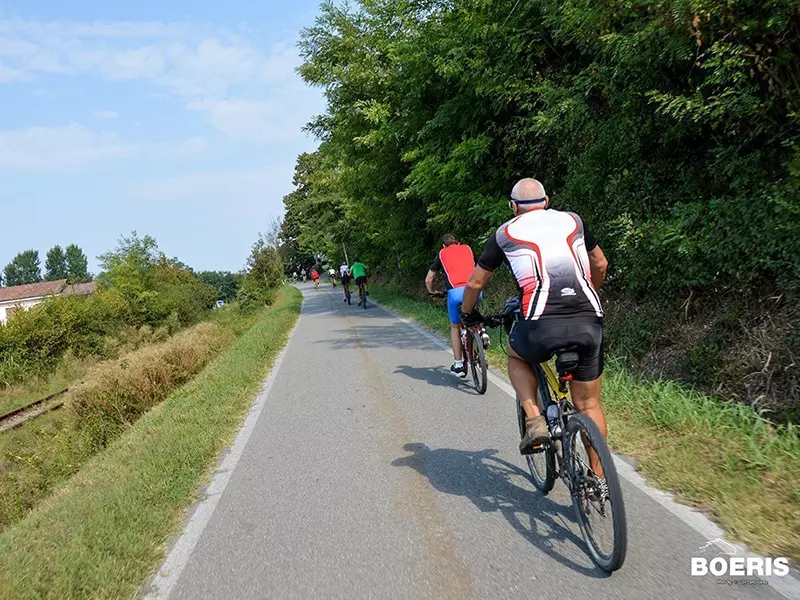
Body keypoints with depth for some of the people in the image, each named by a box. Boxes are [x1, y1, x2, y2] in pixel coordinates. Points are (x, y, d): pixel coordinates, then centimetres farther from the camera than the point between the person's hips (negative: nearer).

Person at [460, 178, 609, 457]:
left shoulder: (506, 233, 14)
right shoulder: (573, 220, 20)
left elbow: (475, 283, 20)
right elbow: (600, 265, 32)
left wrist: (468, 314, 38)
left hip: (542, 325, -3)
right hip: (589, 324, 3)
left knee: (516, 355, 31)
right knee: (589, 406, 18)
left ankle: (534, 421, 13)